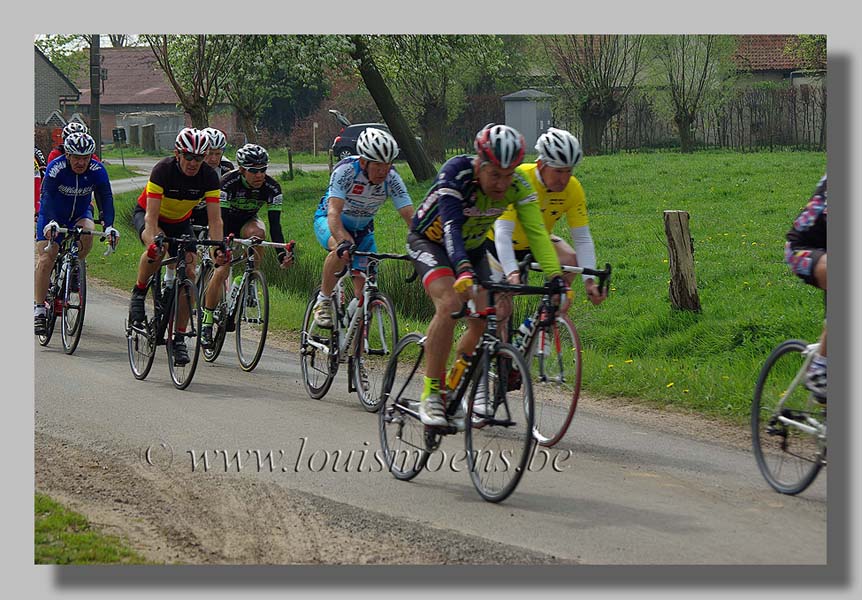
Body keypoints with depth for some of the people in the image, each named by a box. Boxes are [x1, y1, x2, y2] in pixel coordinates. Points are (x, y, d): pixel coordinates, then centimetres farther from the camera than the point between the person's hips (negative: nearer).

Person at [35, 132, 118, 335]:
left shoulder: (97, 170, -21)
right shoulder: (56, 168, -27)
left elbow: (106, 198, -26)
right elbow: (48, 196, -37)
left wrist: (109, 226, -42)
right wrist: (51, 223, -54)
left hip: (79, 213, 2)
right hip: (53, 214, -2)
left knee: (87, 233, -32)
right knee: (45, 259, -15)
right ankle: (39, 310, -11)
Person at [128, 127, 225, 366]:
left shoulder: (209, 176, -22)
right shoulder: (163, 170, -31)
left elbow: (215, 218, -24)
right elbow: (152, 215, -35)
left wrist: (217, 248, -39)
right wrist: (154, 241, -51)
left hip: (180, 222, 4)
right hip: (146, 214, -4)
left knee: (188, 274, -12)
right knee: (158, 248, -37)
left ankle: (179, 339, -6)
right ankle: (138, 293, -11)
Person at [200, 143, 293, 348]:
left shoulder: (272, 187, -24)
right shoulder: (229, 183, -31)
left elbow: (275, 224, -26)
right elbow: (221, 220, -34)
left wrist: (282, 254, -40)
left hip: (247, 222, 2)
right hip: (225, 223, -2)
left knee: (257, 232, -35)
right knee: (221, 271, -20)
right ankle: (207, 322, -6)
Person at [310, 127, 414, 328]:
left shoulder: (391, 178, -23)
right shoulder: (346, 170, -33)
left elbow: (410, 217, -27)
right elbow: (334, 212, -43)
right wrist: (343, 242, -60)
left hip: (362, 229, 4)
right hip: (328, 221, -4)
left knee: (365, 293, -6)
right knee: (342, 250, -38)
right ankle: (323, 302, -19)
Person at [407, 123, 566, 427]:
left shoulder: (518, 187, -22)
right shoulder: (455, 174, -34)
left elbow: (536, 232, -28)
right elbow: (451, 227, -44)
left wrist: (555, 276, -41)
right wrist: (463, 269, -60)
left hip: (474, 247, 5)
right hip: (431, 241, -5)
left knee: (485, 317, -12)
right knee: (450, 304, -28)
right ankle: (430, 394, -22)